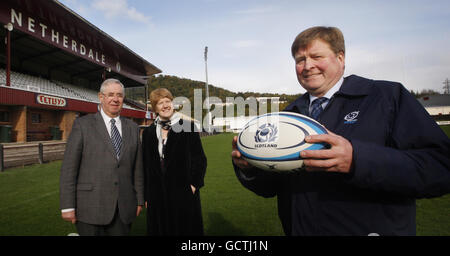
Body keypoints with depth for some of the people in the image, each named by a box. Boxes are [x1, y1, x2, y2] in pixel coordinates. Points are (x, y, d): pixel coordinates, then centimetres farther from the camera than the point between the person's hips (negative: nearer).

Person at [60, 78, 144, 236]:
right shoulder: (83, 124, -1)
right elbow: (68, 167, -4)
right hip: (91, 208, -3)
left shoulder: (132, 128, 9)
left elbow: (137, 167, 9)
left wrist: (139, 200, 9)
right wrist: (67, 206, -7)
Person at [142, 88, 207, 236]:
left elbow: (199, 159, -2)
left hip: (184, 194, -3)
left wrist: (194, 184, -10)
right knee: (161, 229, 12)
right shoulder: (148, 132, 8)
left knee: (185, 229, 8)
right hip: (156, 195, 3)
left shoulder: (188, 126, -3)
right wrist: (147, 196, 8)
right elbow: (146, 165, 10)